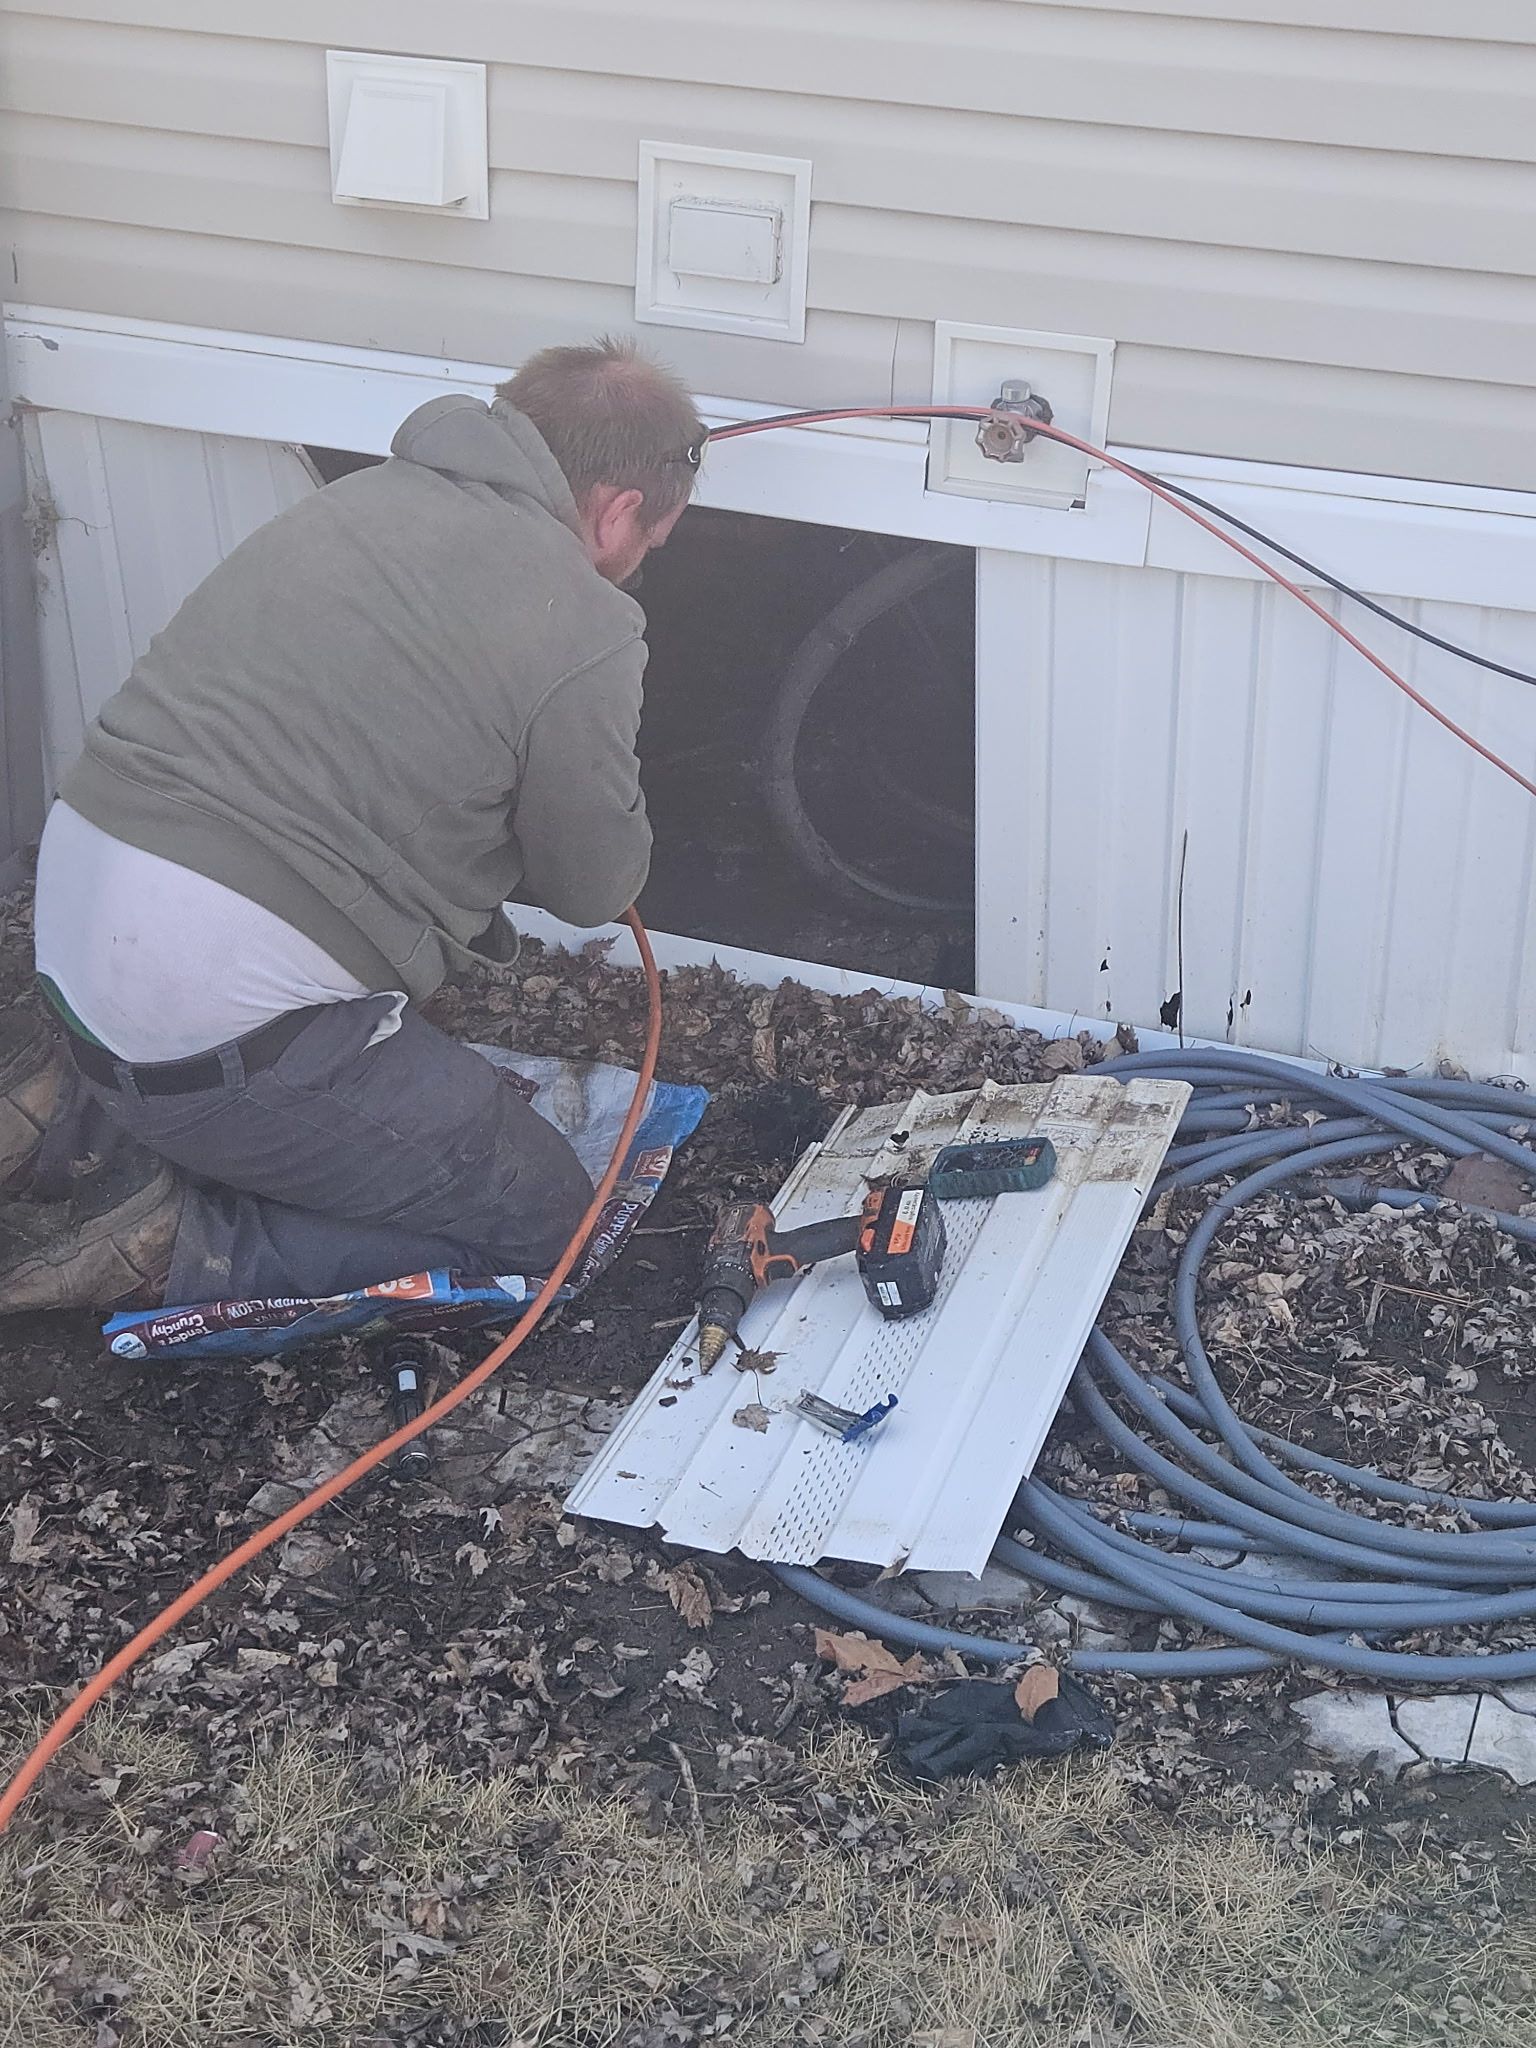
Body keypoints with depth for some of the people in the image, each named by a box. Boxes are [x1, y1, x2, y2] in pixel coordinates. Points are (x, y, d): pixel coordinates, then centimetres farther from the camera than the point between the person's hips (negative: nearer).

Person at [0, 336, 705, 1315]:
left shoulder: (363, 497, 12)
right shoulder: (583, 632, -12)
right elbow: (595, 885, 2)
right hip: (226, 1006, -8)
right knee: (543, 1221, 6)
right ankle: (165, 1242, -5)